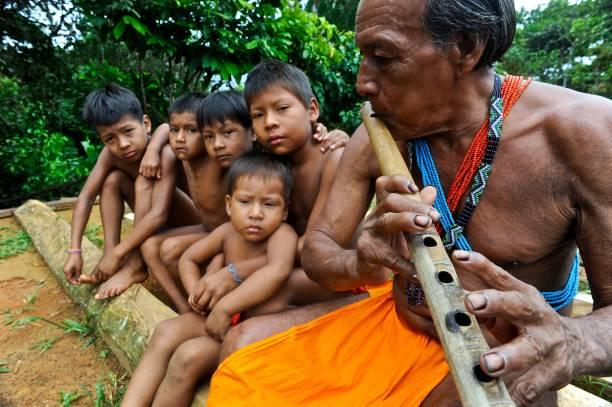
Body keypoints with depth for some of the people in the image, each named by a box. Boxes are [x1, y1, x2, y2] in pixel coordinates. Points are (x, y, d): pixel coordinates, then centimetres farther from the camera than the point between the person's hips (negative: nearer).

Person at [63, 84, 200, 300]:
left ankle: (135, 266, -23)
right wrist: (74, 251, -21)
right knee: (113, 179, -9)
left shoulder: (164, 155, -33)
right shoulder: (110, 154, -14)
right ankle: (108, 253, -10)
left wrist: (118, 253, -35)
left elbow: (159, 214, -39)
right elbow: (86, 197, -15)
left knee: (144, 181, -27)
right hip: (159, 224, 6)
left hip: (187, 221, -6)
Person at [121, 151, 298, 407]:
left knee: (188, 357, -20)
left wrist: (224, 307, -42)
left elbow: (278, 271, -47)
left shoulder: (282, 234, -25)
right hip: (224, 316, 7)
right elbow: (188, 259, 8)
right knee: (165, 334, -10)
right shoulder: (228, 232, -6)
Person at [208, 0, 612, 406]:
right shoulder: (375, 139, -8)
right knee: (244, 346, -4)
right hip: (392, 323, 3)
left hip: (500, 365, -2)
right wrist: (361, 265, -30)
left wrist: (572, 342, -39)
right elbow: (316, 251, -8)